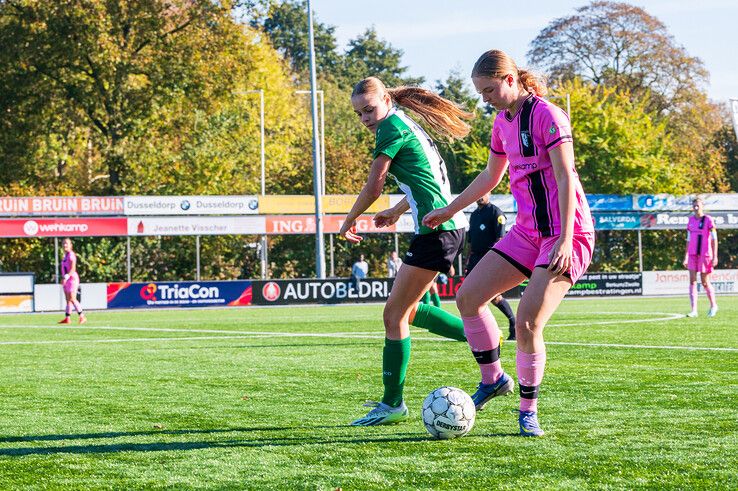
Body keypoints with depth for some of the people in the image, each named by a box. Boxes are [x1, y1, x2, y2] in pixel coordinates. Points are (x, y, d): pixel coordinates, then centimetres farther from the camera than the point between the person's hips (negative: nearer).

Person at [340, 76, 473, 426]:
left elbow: (373, 187, -9)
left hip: (437, 228, -10)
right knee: (407, 310, 18)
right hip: (451, 226, 10)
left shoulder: (392, 127, -8)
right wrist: (397, 211, 38)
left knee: (394, 314, -5)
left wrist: (349, 222, 6)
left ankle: (392, 404, -2)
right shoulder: (408, 126, 20)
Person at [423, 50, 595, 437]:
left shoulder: (546, 116, -14)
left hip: (566, 235, -8)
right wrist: (448, 211, 28)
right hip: (528, 232, 9)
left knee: (527, 322, -17)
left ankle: (528, 411, 1)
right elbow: (490, 177, 25)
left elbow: (565, 178, -18)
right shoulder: (503, 122, 11)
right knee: (467, 296, 0)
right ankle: (492, 379, 17)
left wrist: (565, 240, -24)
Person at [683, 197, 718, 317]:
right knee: (692, 281, -5)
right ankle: (694, 310, -8)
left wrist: (715, 256, -14)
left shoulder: (708, 220, -6)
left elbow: (714, 239, -9)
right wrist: (686, 257, 14)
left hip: (705, 254, -5)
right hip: (692, 254, 5)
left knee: (705, 282, 1)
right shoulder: (691, 220, 10)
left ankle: (713, 305, 23)